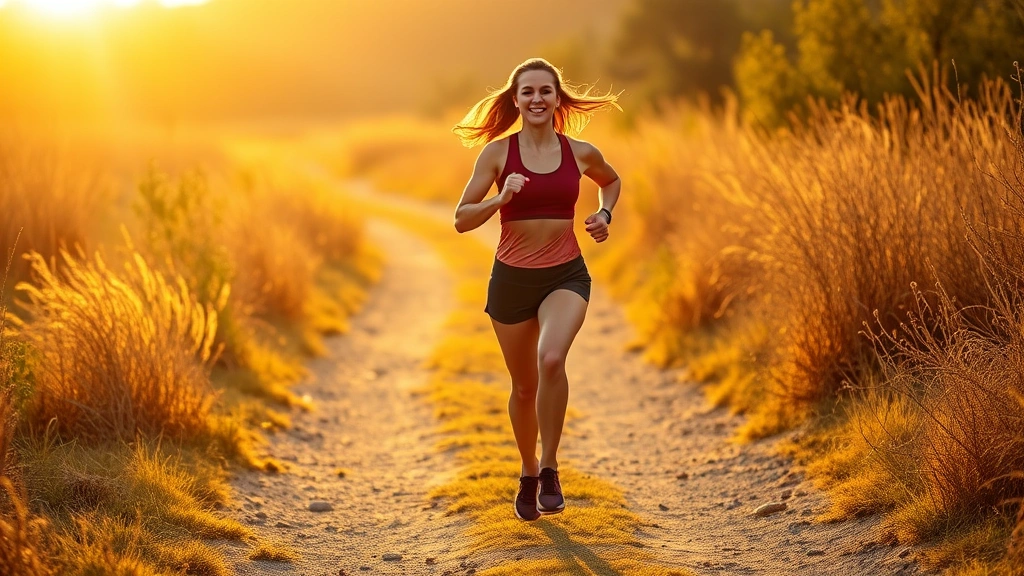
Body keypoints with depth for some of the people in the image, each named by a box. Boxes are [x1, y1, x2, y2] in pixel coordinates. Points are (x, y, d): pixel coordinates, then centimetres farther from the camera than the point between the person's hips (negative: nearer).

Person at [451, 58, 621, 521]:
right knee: (524, 386, 12)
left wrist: (605, 214, 5)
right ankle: (528, 472, 38)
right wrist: (501, 199, -22)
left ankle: (550, 468, -14)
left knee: (551, 359, -29)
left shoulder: (580, 153, 1)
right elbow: (461, 218, -5)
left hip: (566, 275, -1)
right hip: (511, 278, 1)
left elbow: (612, 181, 24)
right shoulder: (498, 152, -4)